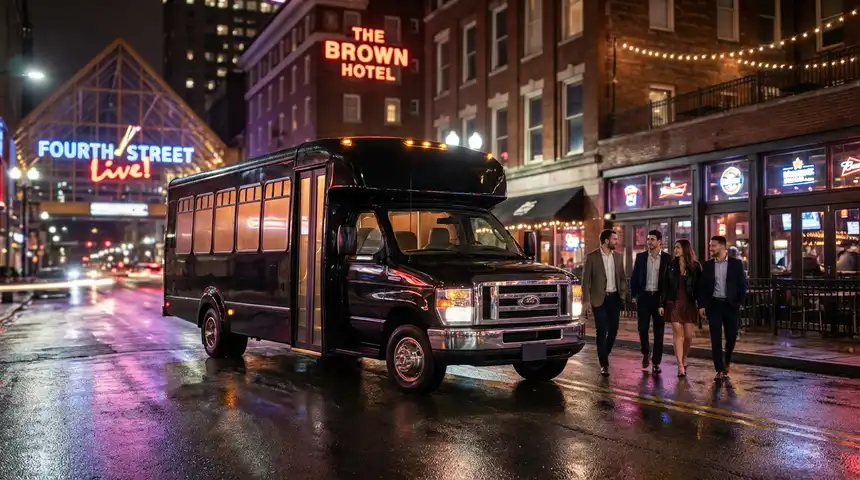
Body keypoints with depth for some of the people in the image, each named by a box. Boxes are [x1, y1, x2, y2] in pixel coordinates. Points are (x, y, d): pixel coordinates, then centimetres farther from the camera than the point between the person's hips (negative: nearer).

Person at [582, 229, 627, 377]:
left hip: (614, 298, 4)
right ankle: (604, 364, 3)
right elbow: (586, 280, -4)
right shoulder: (592, 257, -5)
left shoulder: (618, 256, 8)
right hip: (599, 299, -4)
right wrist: (586, 300, -9)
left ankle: (604, 355, 31)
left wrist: (624, 293, -1)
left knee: (613, 330, 8)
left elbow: (622, 277, 14)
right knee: (602, 331, -4)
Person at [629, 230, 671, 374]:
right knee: (643, 328, 1)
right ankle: (645, 353, 27)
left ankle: (656, 362, 9)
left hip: (660, 297, -1)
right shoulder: (640, 257, 4)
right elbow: (634, 277, 7)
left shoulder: (667, 258, -1)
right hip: (644, 296, 1)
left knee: (659, 330, 2)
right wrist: (634, 295, 1)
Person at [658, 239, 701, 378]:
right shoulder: (671, 266, 4)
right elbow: (665, 286, 4)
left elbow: (699, 287, 1)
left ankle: (684, 359, 27)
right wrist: (662, 304, -1)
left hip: (689, 304, 0)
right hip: (674, 303, 0)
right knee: (678, 334, -5)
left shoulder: (695, 267, 2)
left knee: (688, 335, 2)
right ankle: (680, 365, -3)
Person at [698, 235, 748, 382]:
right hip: (714, 304, 1)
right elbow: (702, 286, 6)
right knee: (716, 338, -3)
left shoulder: (736, 264, 0)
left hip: (731, 304, -1)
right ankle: (720, 370, 1)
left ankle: (727, 360, 34)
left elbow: (742, 285, 1)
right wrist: (702, 305, -1)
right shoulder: (707, 265, 5)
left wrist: (740, 303, -7)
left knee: (731, 335, 5)